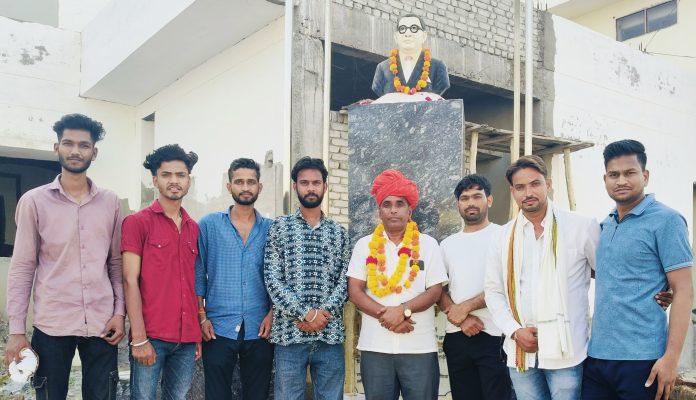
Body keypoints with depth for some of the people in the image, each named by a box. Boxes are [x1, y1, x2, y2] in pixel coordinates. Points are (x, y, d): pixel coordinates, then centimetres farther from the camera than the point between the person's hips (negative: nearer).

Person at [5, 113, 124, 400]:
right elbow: (22, 268, -2)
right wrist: (16, 329, -5)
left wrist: (120, 312, 1)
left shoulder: (110, 202, 6)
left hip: (102, 323, 2)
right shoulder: (34, 201, -1)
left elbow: (116, 263, 9)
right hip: (51, 325, -2)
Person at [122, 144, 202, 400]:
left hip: (187, 339, 4)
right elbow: (130, 281, -8)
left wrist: (198, 335, 9)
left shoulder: (194, 228, 11)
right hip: (151, 337, -4)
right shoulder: (137, 222, -3)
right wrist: (139, 338, -13)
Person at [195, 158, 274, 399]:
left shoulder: (271, 229, 5)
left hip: (259, 330, 1)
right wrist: (201, 316, -4)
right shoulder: (208, 225, 2)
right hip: (218, 328, -1)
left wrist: (272, 314, -4)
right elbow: (198, 274, 2)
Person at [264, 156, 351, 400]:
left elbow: (344, 281, 5)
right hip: (289, 333, -2)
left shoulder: (339, 233, 12)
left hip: (330, 334, 2)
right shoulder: (280, 227, 4)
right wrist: (305, 314, -13)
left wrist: (324, 313, -11)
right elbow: (272, 279, -5)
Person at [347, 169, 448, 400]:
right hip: (375, 346, 1)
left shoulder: (428, 244, 3)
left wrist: (403, 310, -17)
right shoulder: (365, 245, 5)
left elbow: (435, 291, -2)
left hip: (420, 347, -1)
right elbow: (354, 290, 0)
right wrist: (385, 315, -14)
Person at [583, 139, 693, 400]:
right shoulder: (604, 225, 11)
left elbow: (683, 290, -10)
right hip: (596, 354, 6)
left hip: (641, 359, -6)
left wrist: (671, 357, -16)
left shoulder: (666, 221, -7)